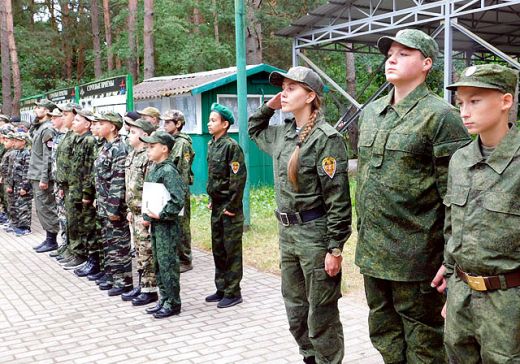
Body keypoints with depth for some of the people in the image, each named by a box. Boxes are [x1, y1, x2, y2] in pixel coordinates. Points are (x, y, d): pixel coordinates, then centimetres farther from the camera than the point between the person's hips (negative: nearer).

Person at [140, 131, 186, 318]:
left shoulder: (168, 170, -16)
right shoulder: (153, 169, 12)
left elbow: (178, 199, -25)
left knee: (168, 264, -2)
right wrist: (147, 216, 10)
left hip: (167, 225, -9)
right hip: (155, 224, 9)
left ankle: (173, 304, 9)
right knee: (158, 263, 16)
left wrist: (161, 215, -20)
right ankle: (164, 299, 27)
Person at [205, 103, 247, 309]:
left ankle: (233, 293, 10)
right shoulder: (211, 145, 10)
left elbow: (239, 178, -18)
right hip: (216, 206, 9)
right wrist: (211, 200, 14)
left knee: (232, 250, 1)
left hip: (229, 208, -8)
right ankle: (221, 289, 26)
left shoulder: (231, 146, -15)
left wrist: (232, 205, -17)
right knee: (217, 249, 15)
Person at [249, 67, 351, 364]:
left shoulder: (326, 138, -14)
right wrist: (270, 106, 13)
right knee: (296, 310, 17)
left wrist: (335, 248, -19)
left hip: (315, 233, -8)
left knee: (321, 314, 3)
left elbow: (338, 200, -17)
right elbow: (254, 129, 32)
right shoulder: (283, 133, 9)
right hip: (287, 232, 8)